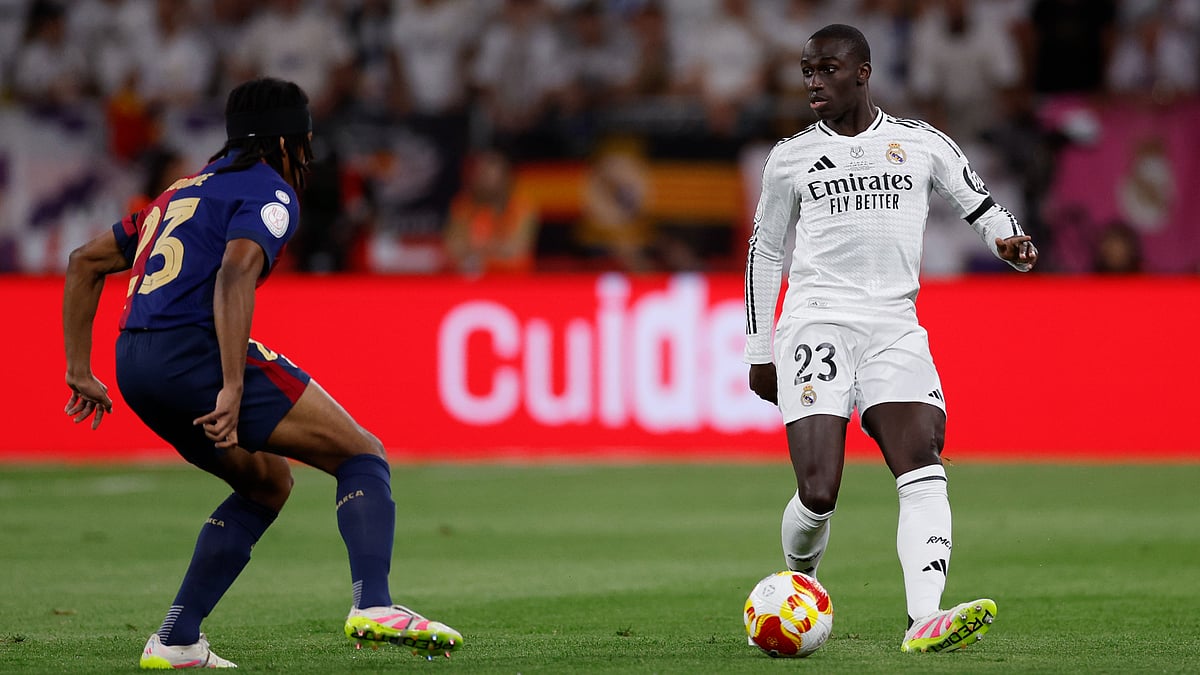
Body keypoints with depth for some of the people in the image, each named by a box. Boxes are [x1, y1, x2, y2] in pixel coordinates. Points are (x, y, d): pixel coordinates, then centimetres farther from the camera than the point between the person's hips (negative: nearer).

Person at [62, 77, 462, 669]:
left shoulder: (187, 191, 29)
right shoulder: (269, 193, 2)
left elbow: (85, 262, 29)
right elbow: (235, 275, -18)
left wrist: (80, 371, 27)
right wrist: (233, 390, -25)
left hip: (135, 365, 8)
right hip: (195, 349, -8)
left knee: (267, 483, 24)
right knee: (363, 455, -2)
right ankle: (372, 604, -24)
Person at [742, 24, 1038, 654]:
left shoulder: (921, 144, 12)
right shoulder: (791, 157, 13)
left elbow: (980, 205, 17)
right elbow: (764, 251, 20)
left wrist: (1006, 238, -7)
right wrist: (758, 353, 16)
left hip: (895, 328, 1)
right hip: (815, 322, -1)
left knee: (924, 471, -20)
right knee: (818, 493, -13)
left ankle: (925, 620, -32)